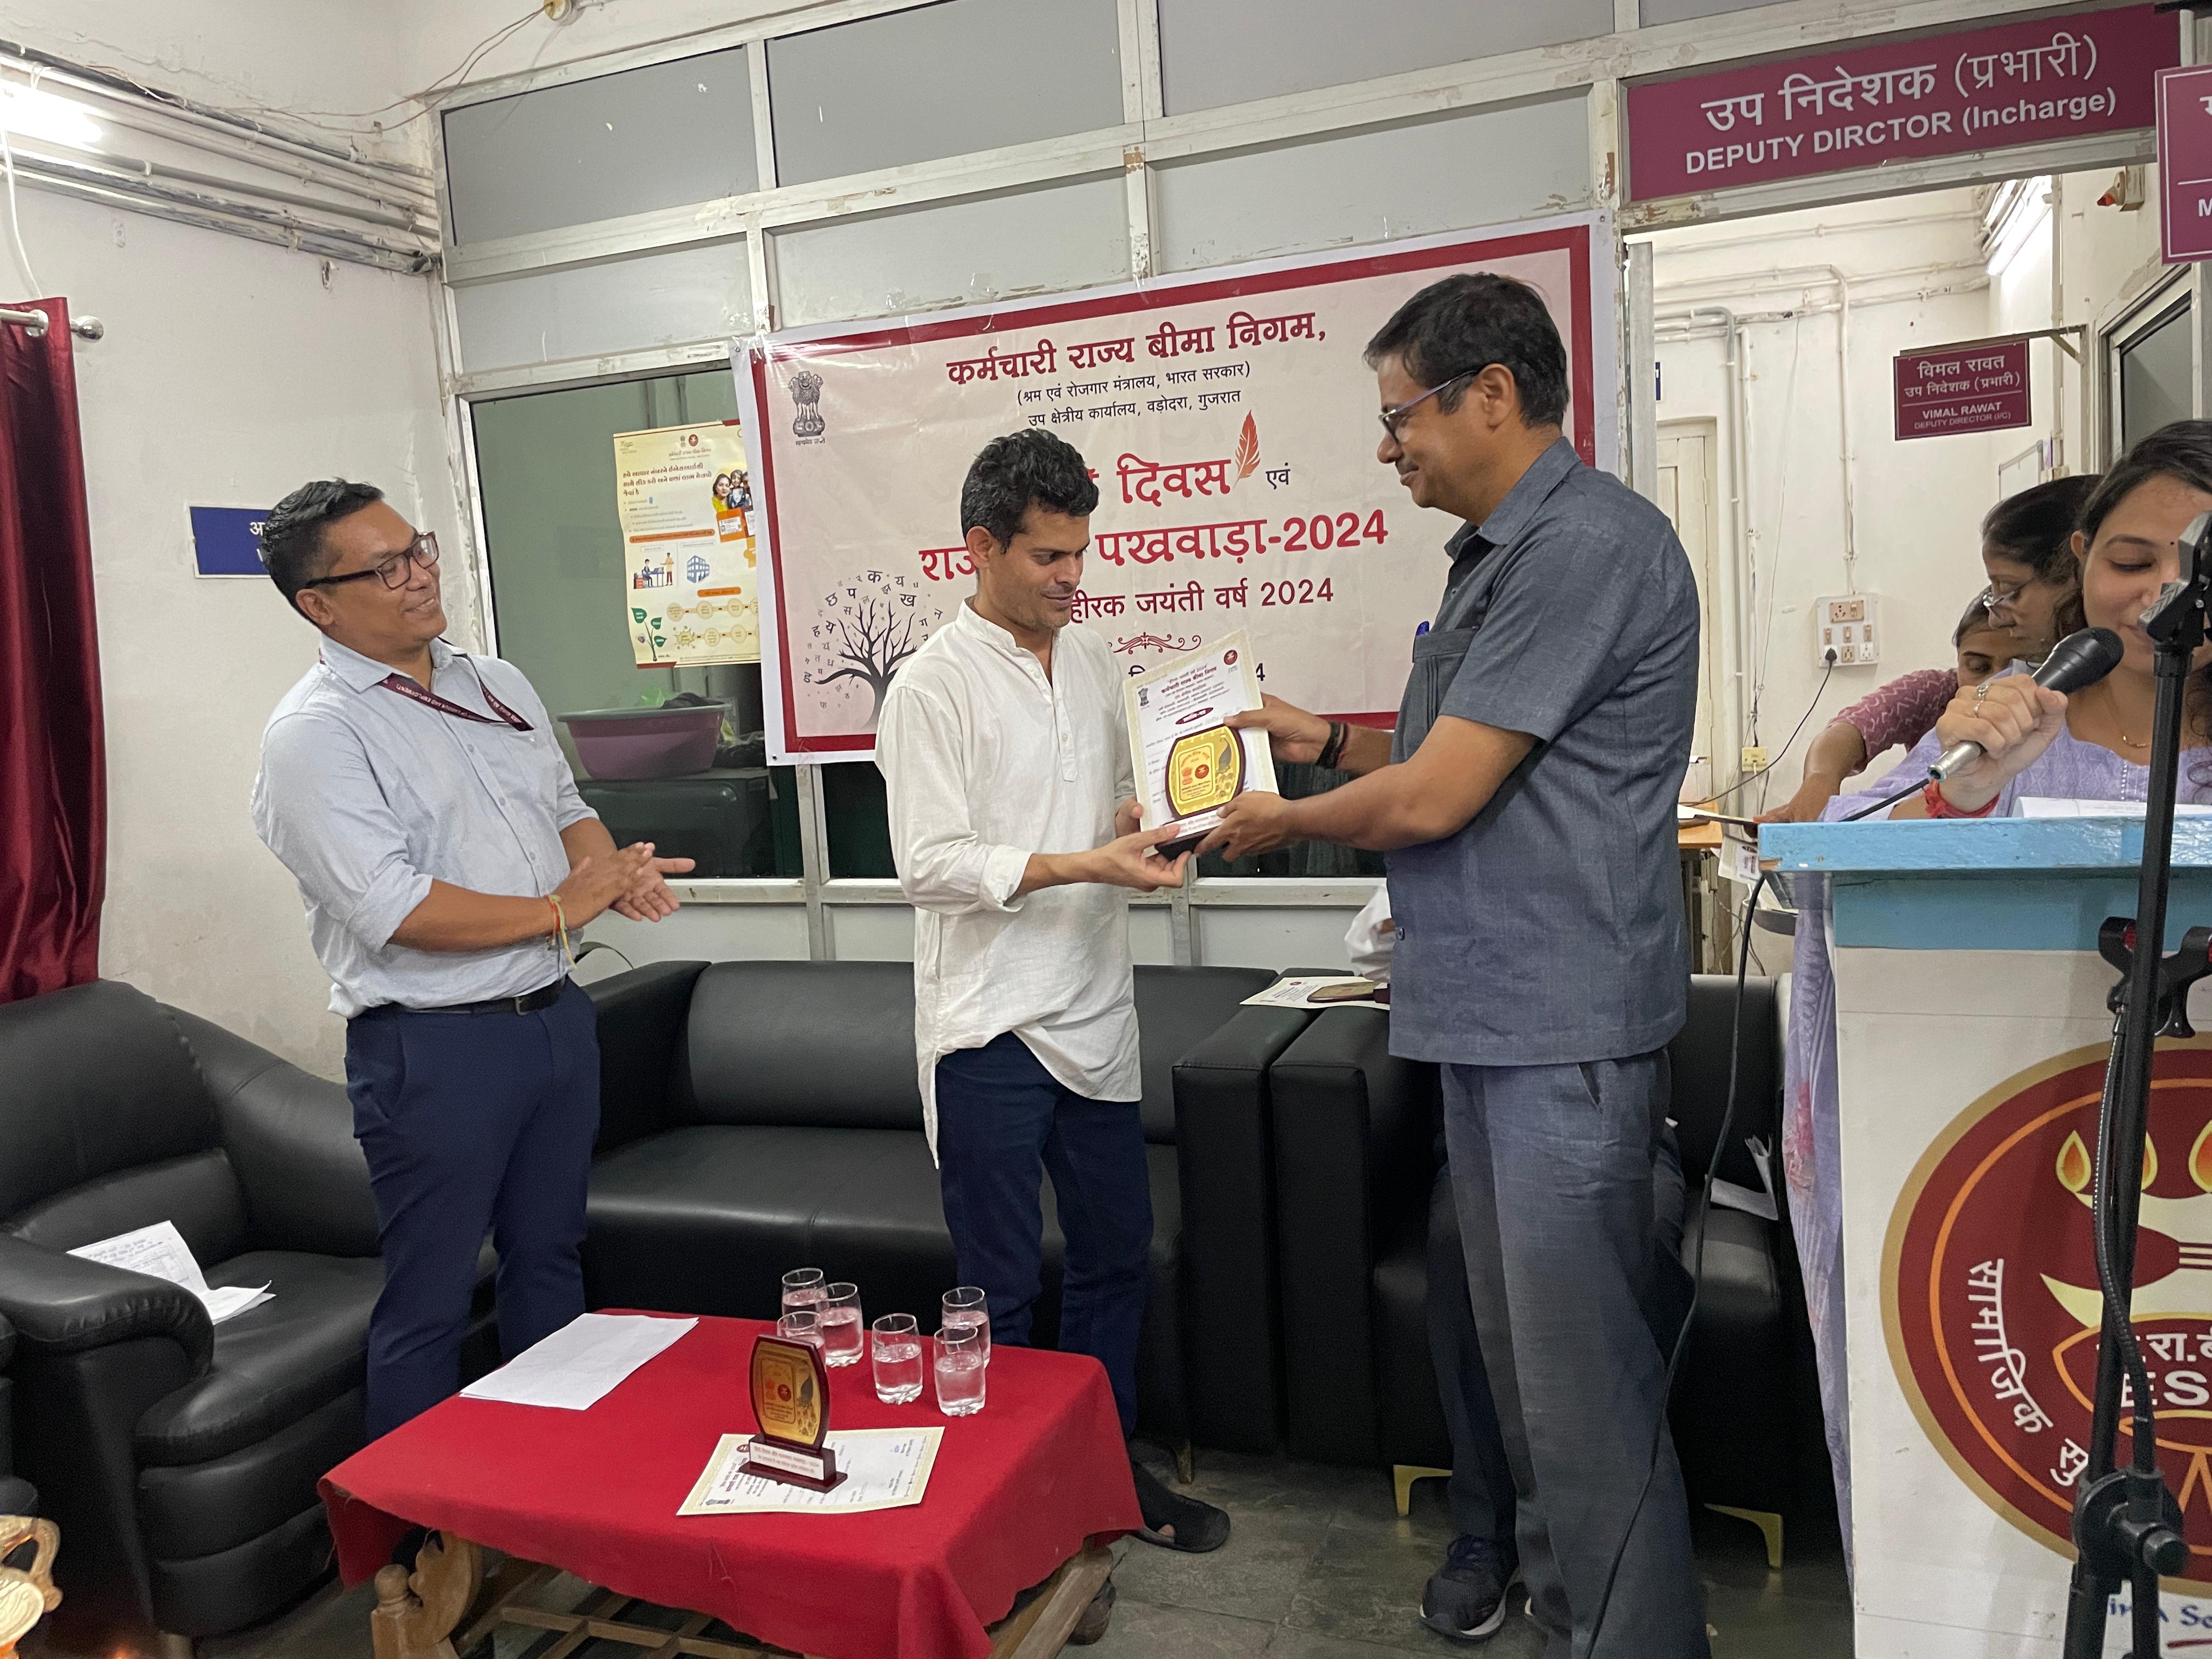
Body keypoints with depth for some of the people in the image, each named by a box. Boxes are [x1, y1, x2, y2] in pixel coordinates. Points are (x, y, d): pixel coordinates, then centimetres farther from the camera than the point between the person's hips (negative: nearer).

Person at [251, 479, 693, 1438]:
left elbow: (569, 809, 20)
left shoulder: (497, 683, 11)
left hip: (556, 1015, 8)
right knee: (430, 1305, 6)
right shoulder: (314, 733, -13)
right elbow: (394, 909, -22)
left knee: (550, 1262, 20)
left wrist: (616, 871, -3)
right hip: (434, 1048, -7)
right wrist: (559, 909, -14)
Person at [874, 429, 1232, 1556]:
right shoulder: (932, 685, -11)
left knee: (1114, 1255, 17)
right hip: (989, 1027, -6)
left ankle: (1106, 1466, 35)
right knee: (1000, 1289, 6)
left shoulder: (1092, 660, 10)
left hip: (1095, 1016, 7)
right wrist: (1085, 864, -24)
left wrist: (1148, 825, -3)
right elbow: (928, 865, -16)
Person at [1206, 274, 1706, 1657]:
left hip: (1566, 1026, -10)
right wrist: (1324, 736, 12)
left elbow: (1433, 800, -19)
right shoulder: (1502, 553, 16)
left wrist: (1285, 820, -2)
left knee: (1584, 1372, 0)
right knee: (1523, 1352, 19)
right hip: (1493, 1016, 10)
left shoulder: (1587, 544, -16)